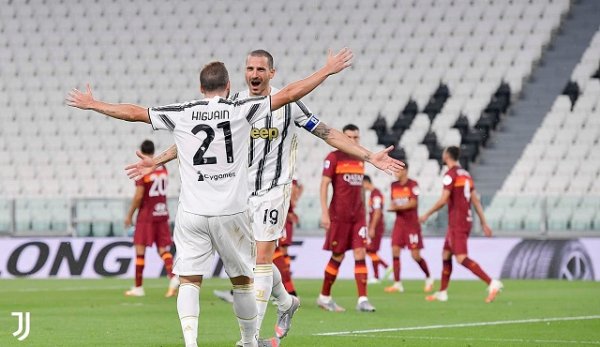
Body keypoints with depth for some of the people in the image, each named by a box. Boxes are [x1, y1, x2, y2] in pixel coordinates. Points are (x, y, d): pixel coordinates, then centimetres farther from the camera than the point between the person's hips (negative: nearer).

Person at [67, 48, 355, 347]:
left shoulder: (180, 114, 2)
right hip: (232, 211, 0)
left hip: (192, 212, 0)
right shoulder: (241, 110, -2)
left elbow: (132, 112, 9)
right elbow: (289, 94, 1)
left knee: (189, 281, 1)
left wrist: (92, 104, 23)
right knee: (242, 280, 14)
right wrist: (328, 70, 10)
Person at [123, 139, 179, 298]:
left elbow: (139, 196, -14)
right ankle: (173, 277, -18)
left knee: (140, 249, 2)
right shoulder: (162, 168, 7)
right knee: (163, 249, 6)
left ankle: (138, 287, 5)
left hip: (146, 215, -6)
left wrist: (129, 215, -6)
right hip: (162, 213, 6)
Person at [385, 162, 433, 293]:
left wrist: (397, 207, -20)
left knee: (416, 255, -5)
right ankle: (397, 284, -7)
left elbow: (413, 203, -15)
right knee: (395, 251, -8)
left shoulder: (413, 184, -8)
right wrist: (393, 207, -7)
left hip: (412, 223, -6)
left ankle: (428, 278, 19)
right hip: (399, 222, 6)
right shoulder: (394, 185, 10)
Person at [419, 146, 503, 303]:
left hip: (457, 223, -9)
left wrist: (427, 215, -5)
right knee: (446, 254, 17)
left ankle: (492, 283, -26)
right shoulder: (466, 174, 15)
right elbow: (475, 200, 15)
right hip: (466, 220, 9)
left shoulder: (450, 174, -11)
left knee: (462, 258, -14)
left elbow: (443, 200, -17)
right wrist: (484, 223, 15)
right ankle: (442, 292, 22)